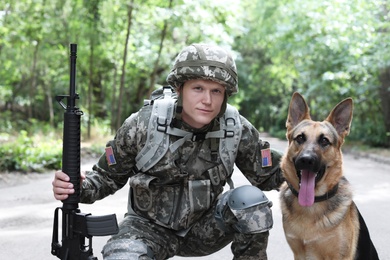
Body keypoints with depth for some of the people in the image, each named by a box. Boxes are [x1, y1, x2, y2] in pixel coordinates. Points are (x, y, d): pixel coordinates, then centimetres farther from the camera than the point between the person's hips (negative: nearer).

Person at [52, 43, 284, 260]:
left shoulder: (237, 129, -14)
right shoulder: (144, 125, -19)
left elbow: (267, 174, -1)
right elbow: (108, 176, -7)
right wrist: (80, 187, -28)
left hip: (204, 227, 2)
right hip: (150, 226, -1)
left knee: (251, 200, -25)